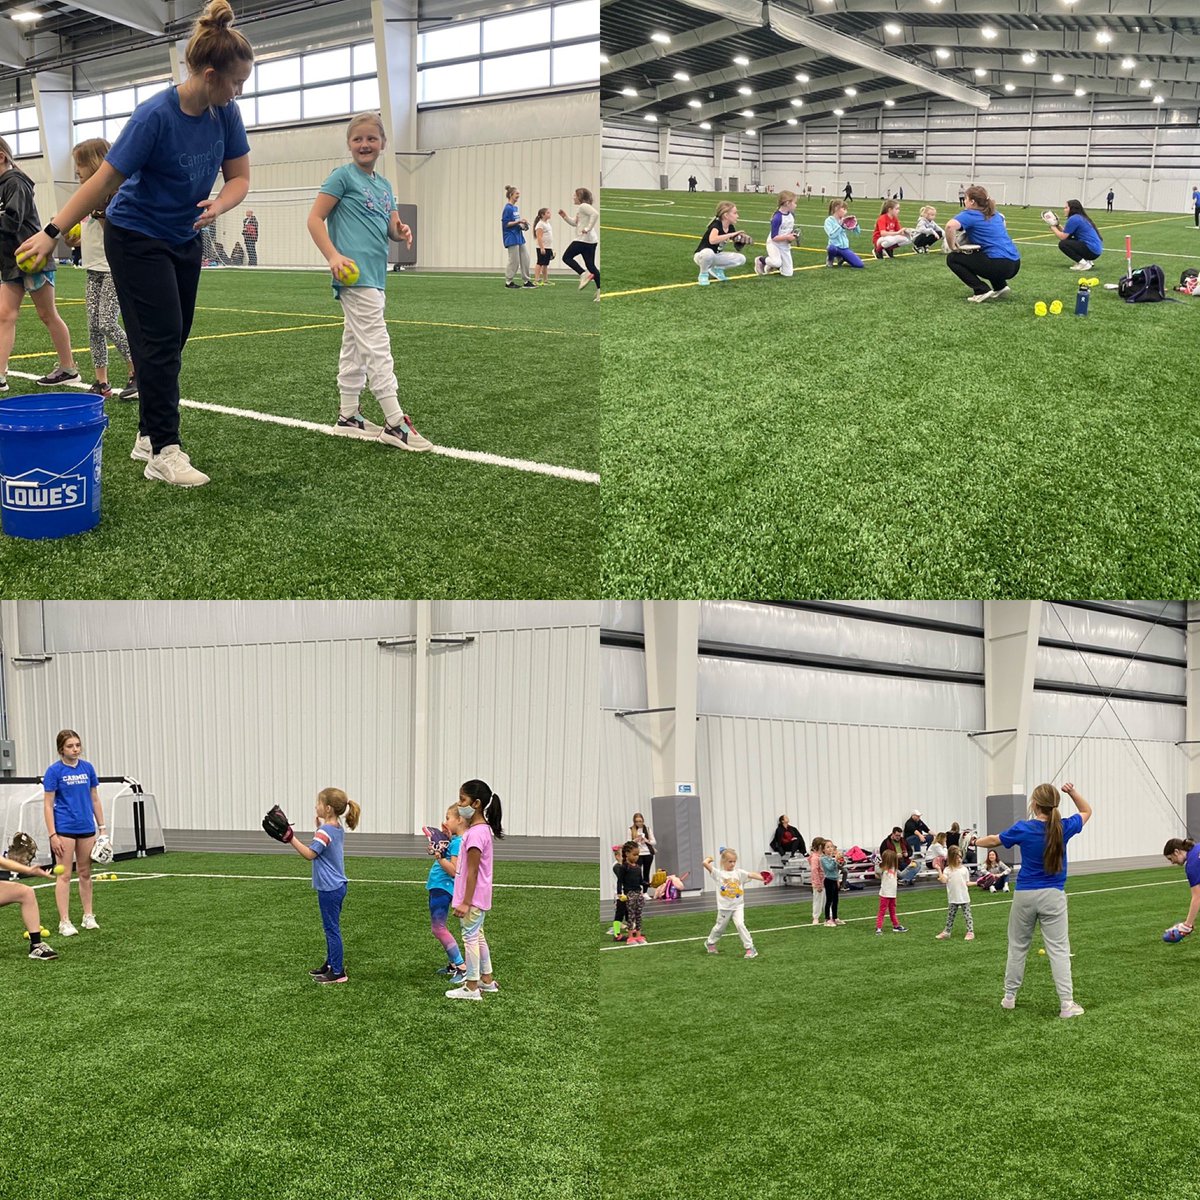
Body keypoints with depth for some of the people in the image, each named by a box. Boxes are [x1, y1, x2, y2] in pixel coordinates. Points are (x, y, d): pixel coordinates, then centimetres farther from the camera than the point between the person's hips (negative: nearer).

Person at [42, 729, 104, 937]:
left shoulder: (87, 768, 5)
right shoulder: (54, 771, -8)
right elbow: (48, 804, -7)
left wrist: (102, 826, 9)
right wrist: (52, 834, -12)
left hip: (86, 827, 5)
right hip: (64, 829, -5)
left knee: (85, 873, 12)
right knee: (65, 875, -3)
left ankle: (88, 916, 21)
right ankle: (64, 922, -1)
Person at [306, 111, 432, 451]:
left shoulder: (384, 185, 17)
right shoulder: (344, 175, -4)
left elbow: (392, 228, 19)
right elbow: (315, 219, -7)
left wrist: (401, 232, -6)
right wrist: (333, 256, -19)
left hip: (375, 276, 8)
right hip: (355, 274, -8)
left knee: (355, 347, 14)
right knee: (377, 346, -12)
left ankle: (348, 416, 21)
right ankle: (395, 423, -15)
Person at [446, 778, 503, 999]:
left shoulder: (475, 833, -22)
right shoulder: (483, 828, 8)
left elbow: (472, 872, -21)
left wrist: (465, 902, -19)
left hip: (474, 897, -10)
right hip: (479, 897, 10)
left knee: (470, 937, -2)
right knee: (477, 936, 19)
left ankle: (471, 987, 5)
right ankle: (487, 980, 29)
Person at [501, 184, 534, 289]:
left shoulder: (515, 208, 14)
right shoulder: (507, 208, -12)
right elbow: (506, 224, -17)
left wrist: (522, 225, 4)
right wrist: (518, 222, -21)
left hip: (519, 237, 9)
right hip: (511, 238, -9)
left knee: (525, 259, 8)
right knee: (514, 261, -5)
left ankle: (527, 281, 14)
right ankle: (508, 282, 4)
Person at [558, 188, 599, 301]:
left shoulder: (583, 206, -10)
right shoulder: (581, 208, 21)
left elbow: (595, 214, -26)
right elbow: (574, 223, 28)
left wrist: (588, 228, -26)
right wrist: (564, 216, 17)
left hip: (583, 239, -10)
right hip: (591, 241, 10)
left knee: (566, 257, 1)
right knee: (591, 265, 8)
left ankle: (584, 274, -15)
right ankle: (600, 290, 0)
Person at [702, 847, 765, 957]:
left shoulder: (739, 873, -1)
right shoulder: (718, 873, -7)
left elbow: (751, 875, -17)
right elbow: (705, 863, -17)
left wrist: (763, 878, -32)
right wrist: (709, 858, 4)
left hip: (738, 906, 0)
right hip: (724, 907, 0)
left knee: (740, 924, -17)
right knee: (720, 927, 15)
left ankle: (750, 948, -12)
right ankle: (710, 943, 43)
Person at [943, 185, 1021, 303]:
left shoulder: (970, 215, -4)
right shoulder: (995, 214, 18)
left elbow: (950, 226, -24)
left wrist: (952, 247, -9)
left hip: (999, 265, -8)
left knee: (952, 258, 5)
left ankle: (982, 290, -3)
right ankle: (1000, 286, 22)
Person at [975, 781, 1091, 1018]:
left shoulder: (1023, 829, -10)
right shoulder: (1063, 828, -8)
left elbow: (994, 840, 8)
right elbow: (1086, 811, 13)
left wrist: (975, 841, 28)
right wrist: (1073, 792, -3)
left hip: (1025, 895, 0)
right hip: (1053, 896, 0)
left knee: (1018, 947, 15)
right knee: (1058, 949, -2)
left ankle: (1009, 996, 24)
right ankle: (1066, 1003, -7)